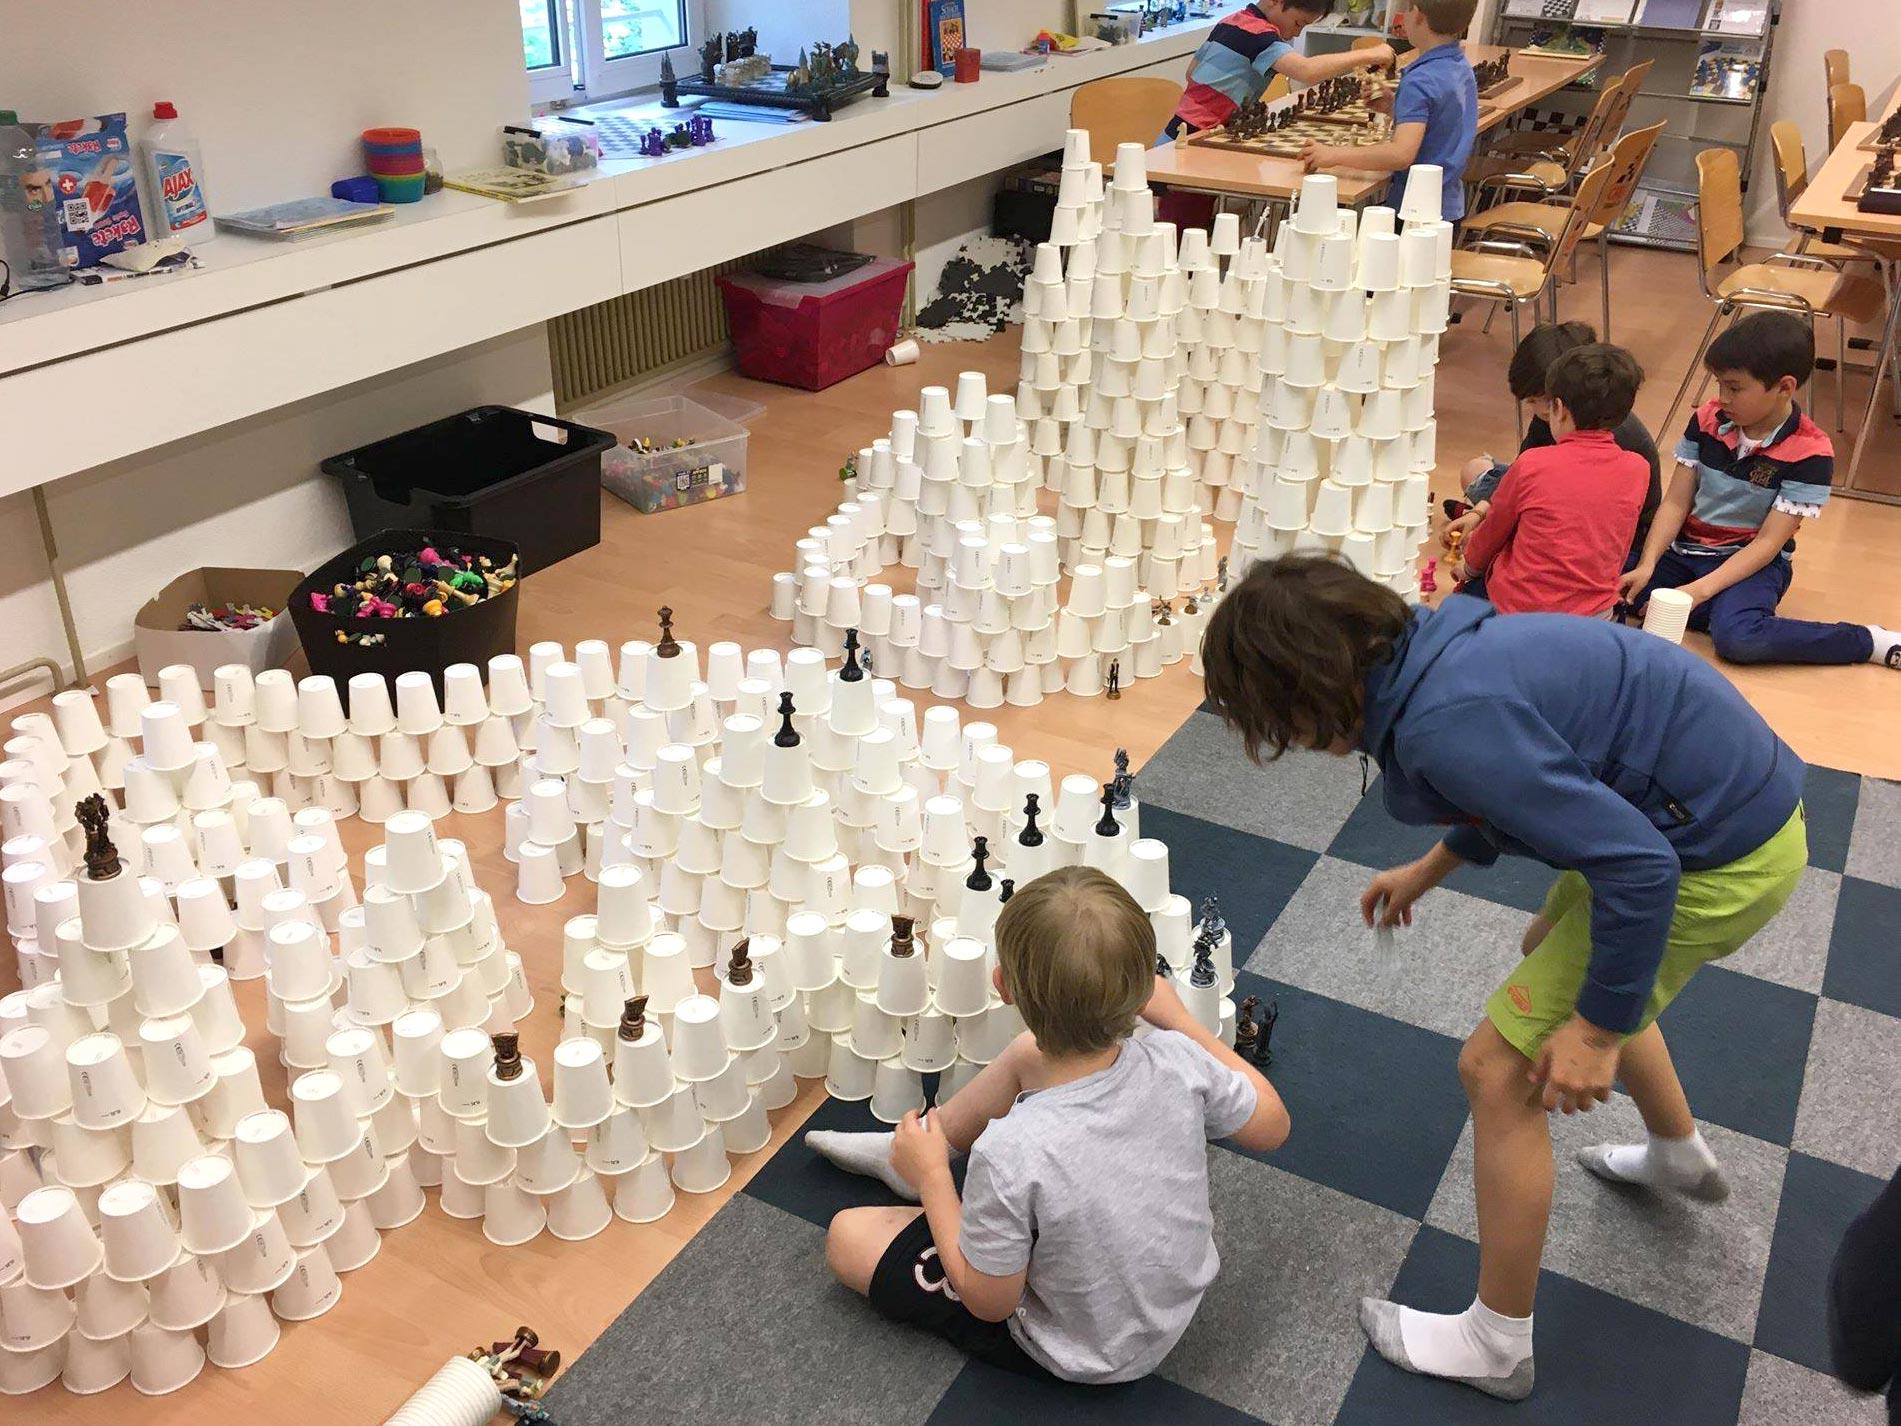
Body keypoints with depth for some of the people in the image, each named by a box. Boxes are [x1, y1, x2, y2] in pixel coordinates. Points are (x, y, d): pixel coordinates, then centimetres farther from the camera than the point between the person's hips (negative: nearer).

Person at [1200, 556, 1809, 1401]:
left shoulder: (1445, 725, -30)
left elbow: (1637, 867, -29)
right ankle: (1680, 1157, 58)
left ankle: (1495, 1347, 17)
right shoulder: (1435, 654, -1)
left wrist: (1597, 1029, -17)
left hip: (1722, 859, -10)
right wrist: (1429, 869, 26)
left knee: (1499, 1070, -2)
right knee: (1552, 950, 33)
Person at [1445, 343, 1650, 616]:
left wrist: (1470, 564, 27)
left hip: (1518, 610, -3)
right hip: (1596, 613, 3)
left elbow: (1492, 533, 5)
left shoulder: (1532, 465, -12)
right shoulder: (1637, 471, -2)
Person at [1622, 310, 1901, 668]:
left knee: (1736, 638, -36)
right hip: (1684, 549, 5)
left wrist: (1702, 590, -27)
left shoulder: (1809, 453, -15)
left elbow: (1768, 542, -16)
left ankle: (1871, 641, -17)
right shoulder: (1707, 420, -2)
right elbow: (1675, 504, -1)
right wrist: (1647, 566, -16)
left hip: (1752, 561, -5)